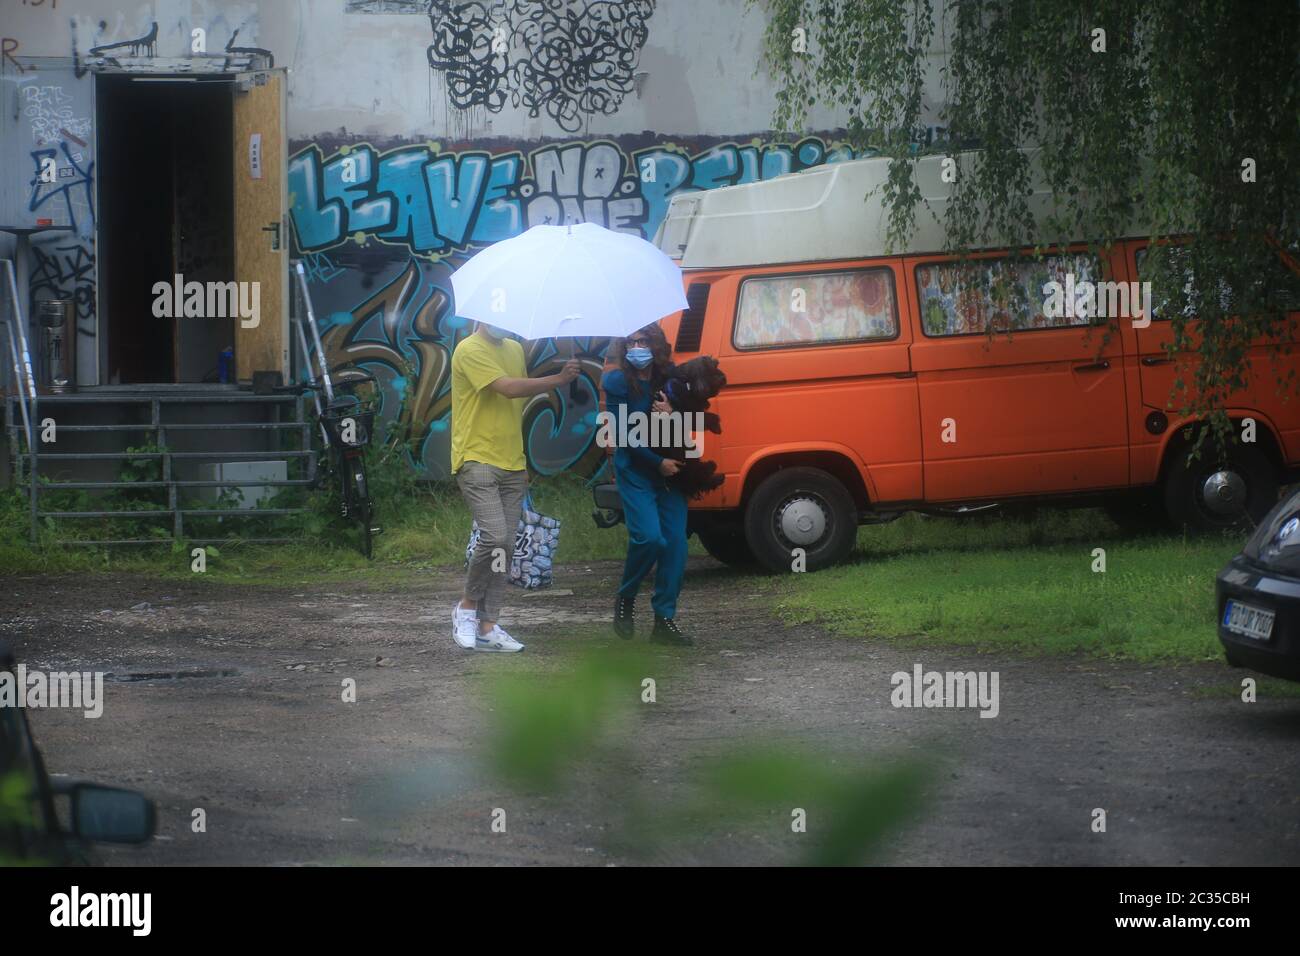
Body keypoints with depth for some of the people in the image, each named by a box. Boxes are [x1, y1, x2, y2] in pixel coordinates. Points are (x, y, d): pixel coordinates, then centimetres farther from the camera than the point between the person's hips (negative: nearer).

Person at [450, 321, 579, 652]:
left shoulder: (515, 349, 16)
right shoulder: (470, 351, -9)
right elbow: (509, 388, -19)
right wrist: (558, 380, -15)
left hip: (512, 465, 8)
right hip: (477, 460, -8)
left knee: (505, 545, 3)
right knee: (495, 537, -19)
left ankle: (488, 626, 5)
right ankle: (467, 606, 2)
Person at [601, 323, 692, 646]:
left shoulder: (671, 378, 2)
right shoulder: (618, 383, -8)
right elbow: (624, 433, -10)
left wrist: (671, 414, -18)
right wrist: (659, 462, -13)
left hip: (670, 469, 4)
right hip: (635, 471, -4)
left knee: (675, 541, -2)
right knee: (648, 537, -18)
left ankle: (665, 620, 5)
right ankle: (624, 601, 6)